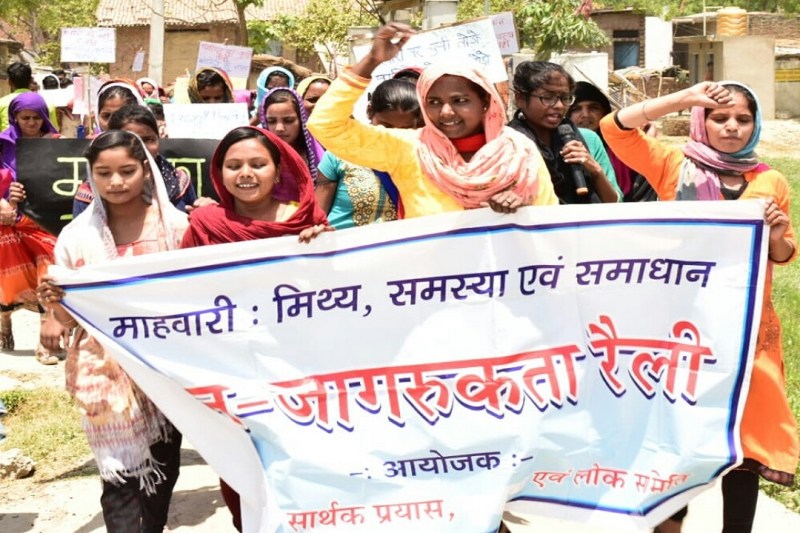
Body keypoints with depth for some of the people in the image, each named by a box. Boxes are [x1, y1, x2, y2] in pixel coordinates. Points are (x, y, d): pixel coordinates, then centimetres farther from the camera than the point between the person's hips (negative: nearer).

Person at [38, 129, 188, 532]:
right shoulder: (77, 235, -2)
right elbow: (71, 318, 0)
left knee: (163, 466, 12)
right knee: (122, 471, -5)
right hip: (108, 367, -1)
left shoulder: (175, 225, -2)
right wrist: (53, 302, -20)